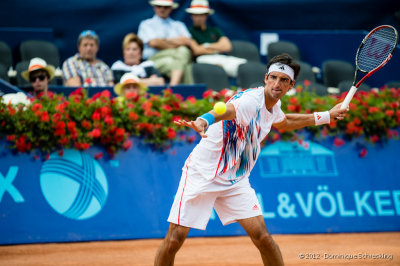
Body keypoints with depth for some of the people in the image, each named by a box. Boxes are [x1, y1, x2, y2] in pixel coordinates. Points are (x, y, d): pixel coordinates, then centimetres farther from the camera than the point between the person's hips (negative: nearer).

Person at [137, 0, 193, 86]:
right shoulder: (146, 25, 16)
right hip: (155, 58, -3)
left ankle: (173, 85, -52)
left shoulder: (179, 25, 27)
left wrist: (166, 40, 0)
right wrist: (174, 46, 3)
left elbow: (187, 41, 5)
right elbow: (153, 43, -4)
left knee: (183, 50, -36)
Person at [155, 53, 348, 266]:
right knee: (174, 239, -10)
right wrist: (203, 122, -70)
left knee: (262, 238, -9)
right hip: (202, 174, -7)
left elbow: (283, 122, 29)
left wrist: (326, 116, 32)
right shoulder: (251, 100, -24)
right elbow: (225, 111, -48)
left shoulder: (273, 105, 2)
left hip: (235, 181, 7)